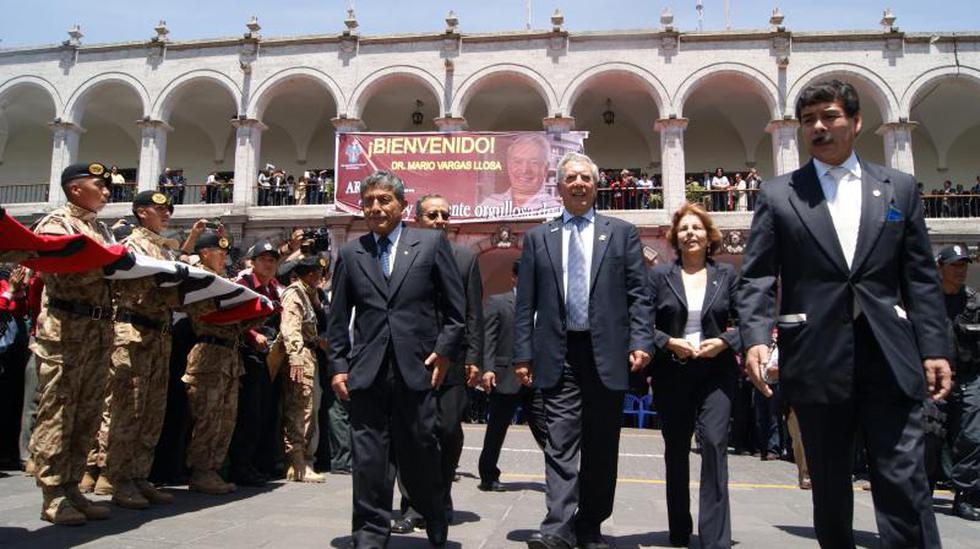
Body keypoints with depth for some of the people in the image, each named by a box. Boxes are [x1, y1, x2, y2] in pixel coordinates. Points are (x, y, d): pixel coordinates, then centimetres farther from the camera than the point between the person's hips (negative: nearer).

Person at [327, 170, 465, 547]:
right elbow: (338, 318, 12)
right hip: (366, 371, 2)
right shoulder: (350, 254, 11)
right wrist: (338, 366, 5)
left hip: (417, 368, -1)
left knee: (421, 452, 8)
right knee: (369, 458, 3)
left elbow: (456, 306, 5)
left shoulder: (432, 243, 5)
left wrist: (444, 351, -2)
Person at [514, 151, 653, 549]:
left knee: (601, 446, 7)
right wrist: (522, 354, 1)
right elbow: (525, 303, 7)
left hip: (607, 353, 0)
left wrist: (640, 342, -7)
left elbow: (638, 295, 4)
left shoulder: (622, 232, 10)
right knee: (561, 442, -5)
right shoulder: (538, 238, 11)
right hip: (559, 353, 0)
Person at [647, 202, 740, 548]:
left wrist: (724, 342, -13)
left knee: (714, 442, -14)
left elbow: (744, 321, 5)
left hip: (716, 373, -1)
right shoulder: (660, 275, 4)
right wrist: (669, 343, -15)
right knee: (676, 451, 10)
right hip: (672, 374, 1)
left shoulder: (726, 274, 6)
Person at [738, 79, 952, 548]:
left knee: (904, 481, -1)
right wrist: (755, 339, -15)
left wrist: (934, 349, 1)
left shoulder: (899, 188, 11)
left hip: (890, 357, 1)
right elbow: (757, 277, 0)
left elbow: (921, 277, 9)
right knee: (828, 483, 11)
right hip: (817, 359, 0)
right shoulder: (777, 195, 6)